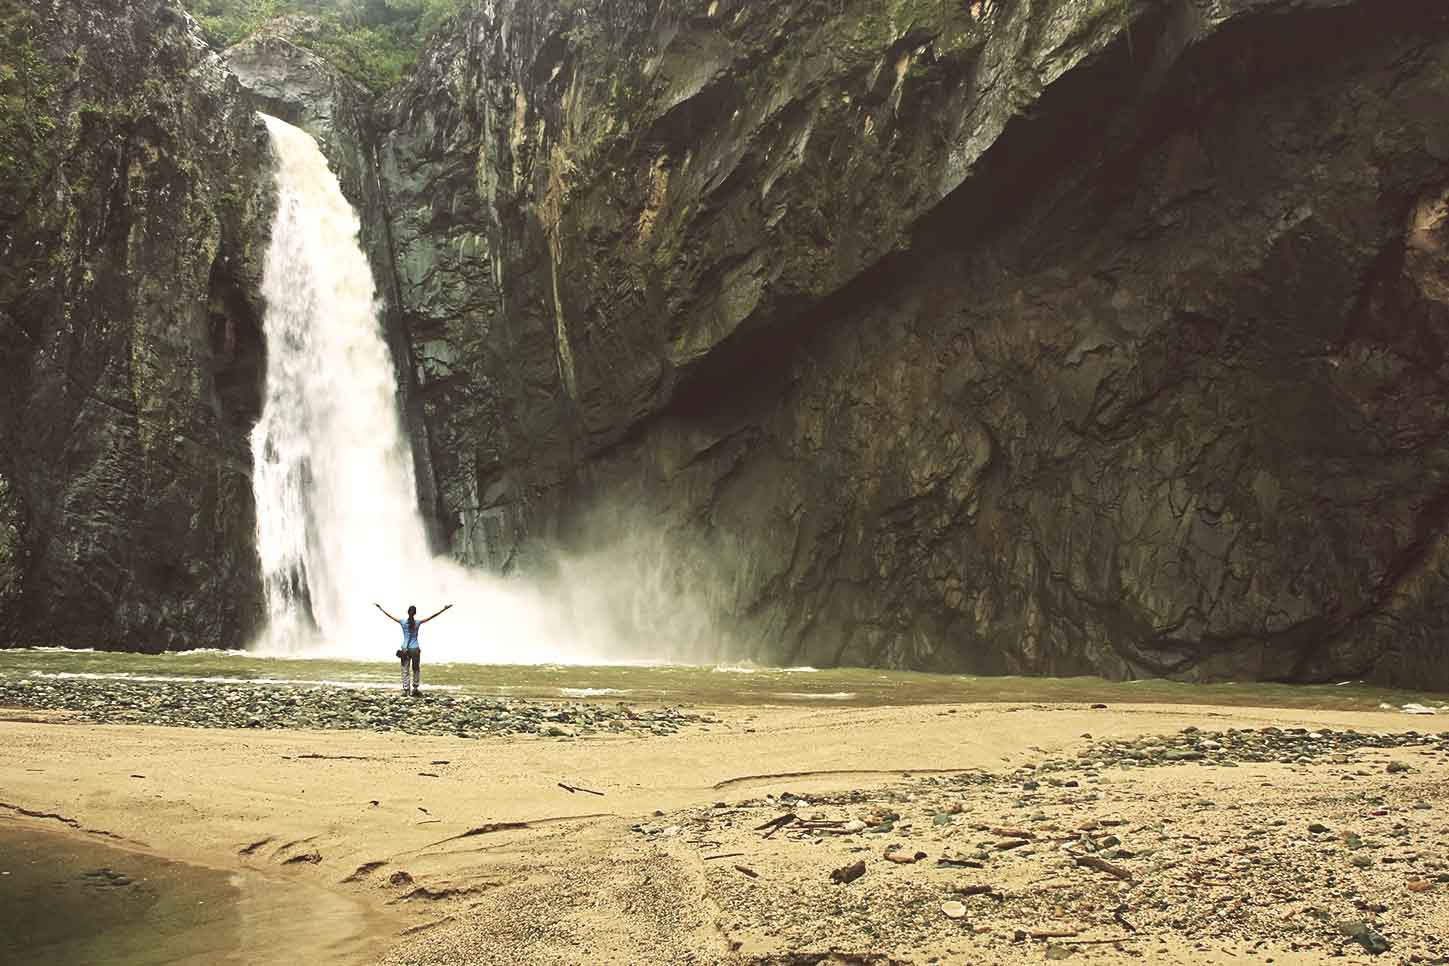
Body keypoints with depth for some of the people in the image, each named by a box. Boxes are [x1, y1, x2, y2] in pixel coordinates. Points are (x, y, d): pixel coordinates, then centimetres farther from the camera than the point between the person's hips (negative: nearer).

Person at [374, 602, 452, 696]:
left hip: (405, 649, 1)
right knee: (416, 670, 13)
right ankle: (415, 688, 10)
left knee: (405, 670, 5)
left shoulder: (403, 622, -4)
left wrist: (381, 608, 15)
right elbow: (432, 617, -7)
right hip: (415, 649, -1)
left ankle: (406, 689, 1)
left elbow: (389, 616, 4)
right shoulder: (418, 622, -7)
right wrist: (444, 609, -5)